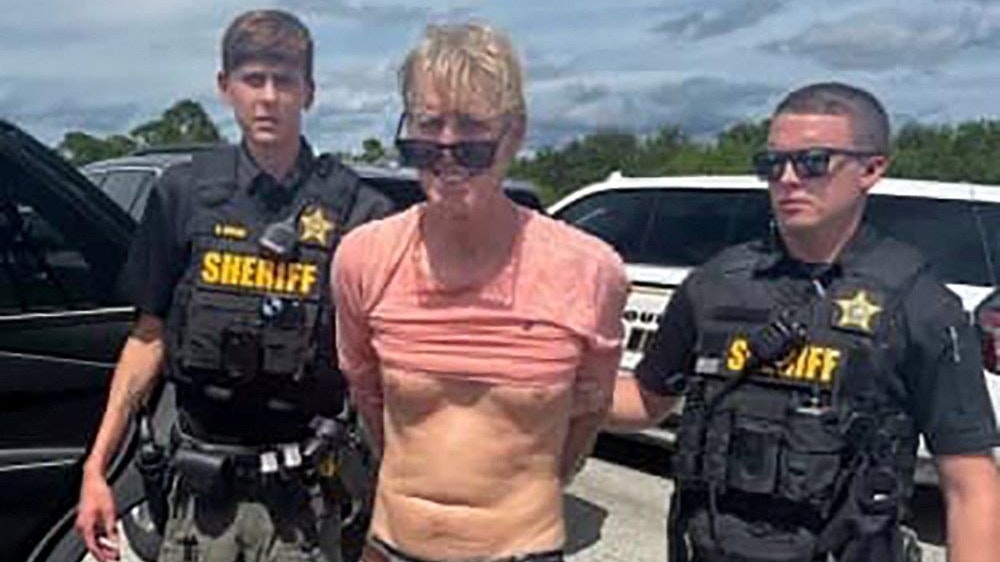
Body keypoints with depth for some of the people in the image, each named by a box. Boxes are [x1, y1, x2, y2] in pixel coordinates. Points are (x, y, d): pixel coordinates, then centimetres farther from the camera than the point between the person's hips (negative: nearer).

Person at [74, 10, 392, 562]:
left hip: (300, 494, -2)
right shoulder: (184, 193, 1)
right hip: (200, 488, 2)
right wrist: (96, 467, 3)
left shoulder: (355, 209, -7)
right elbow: (149, 338, 6)